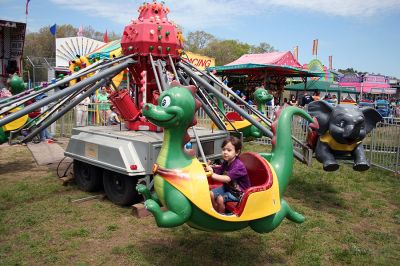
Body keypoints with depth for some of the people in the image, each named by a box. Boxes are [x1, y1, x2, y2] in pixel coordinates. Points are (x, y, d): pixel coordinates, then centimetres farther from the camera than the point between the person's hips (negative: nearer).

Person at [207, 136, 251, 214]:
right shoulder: (226, 163, 0)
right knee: (211, 194, -2)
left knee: (220, 199, -23)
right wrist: (211, 168, -17)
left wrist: (213, 175, -38)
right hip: (227, 187, 8)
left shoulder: (238, 166, -26)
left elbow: (227, 178, -35)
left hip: (239, 192, -8)